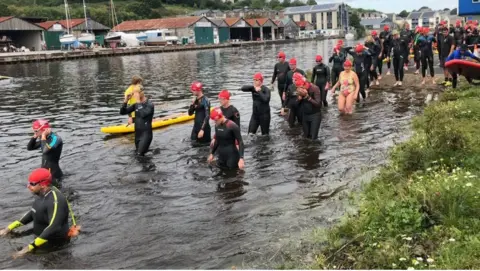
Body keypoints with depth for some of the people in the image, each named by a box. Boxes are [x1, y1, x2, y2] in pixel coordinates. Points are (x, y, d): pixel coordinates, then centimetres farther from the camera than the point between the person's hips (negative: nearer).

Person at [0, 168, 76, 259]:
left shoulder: (55, 200, -29)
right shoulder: (43, 194, 0)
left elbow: (53, 228, -36)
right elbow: (33, 213, 14)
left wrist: (30, 248, -37)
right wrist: (9, 228, 9)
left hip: (54, 245, -9)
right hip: (41, 238, 9)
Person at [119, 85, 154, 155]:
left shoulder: (150, 105, -13)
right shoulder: (136, 104, 6)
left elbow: (143, 114, -32)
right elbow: (122, 112, 5)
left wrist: (138, 102, -27)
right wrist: (126, 100, -8)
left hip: (146, 134, -7)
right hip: (137, 133, 7)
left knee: (139, 154, -16)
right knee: (136, 153, 16)